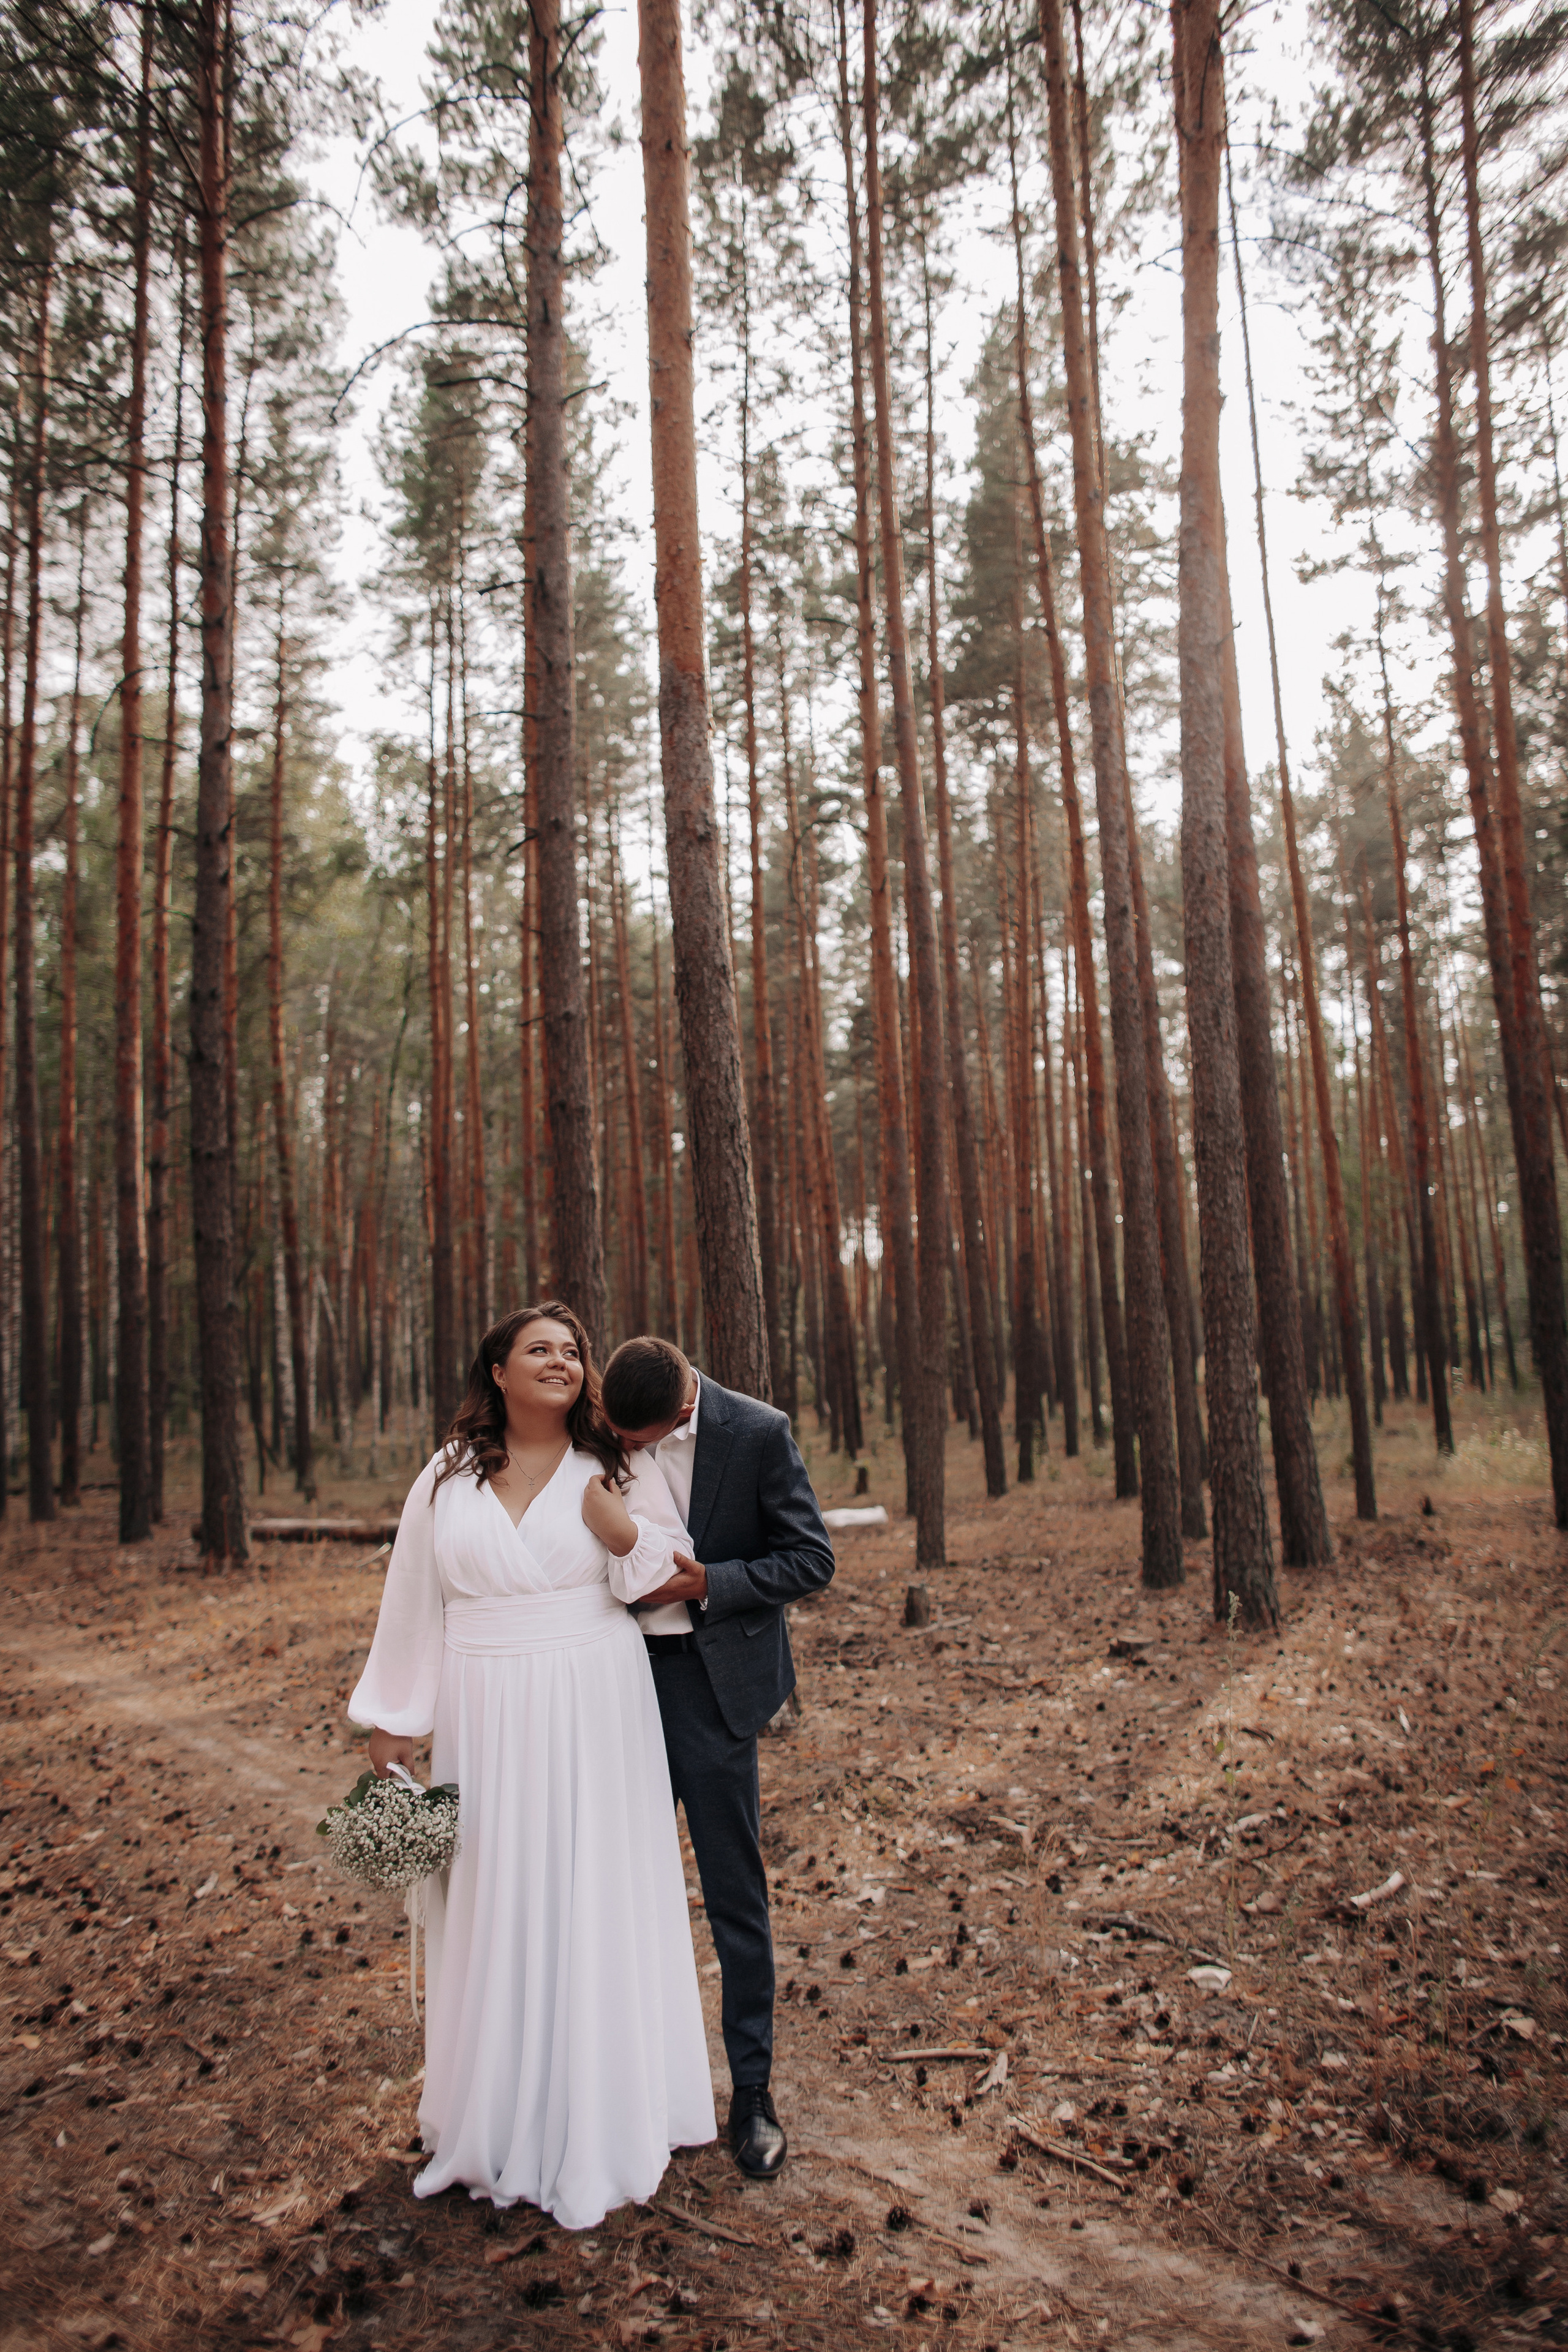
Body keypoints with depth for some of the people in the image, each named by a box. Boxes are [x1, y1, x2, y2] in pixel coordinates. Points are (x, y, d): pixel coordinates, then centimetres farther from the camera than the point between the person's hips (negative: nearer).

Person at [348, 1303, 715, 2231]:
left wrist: (628, 1535, -17)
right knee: (492, 1908, 9)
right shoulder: (447, 1480, 4)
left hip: (595, 1713, -1)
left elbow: (675, 1576, 3)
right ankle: (496, 2115, 28)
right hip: (486, 1724, 1)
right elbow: (413, 1602, 9)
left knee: (595, 1901, 6)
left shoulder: (619, 1469, 1)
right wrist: (392, 1725, 10)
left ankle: (600, 2123, 23)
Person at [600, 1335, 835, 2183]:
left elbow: (812, 1559, -9)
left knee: (735, 1896, 6)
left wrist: (707, 1583, -19)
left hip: (712, 1684, -3)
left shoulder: (758, 1433, -14)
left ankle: (752, 2090, 24)